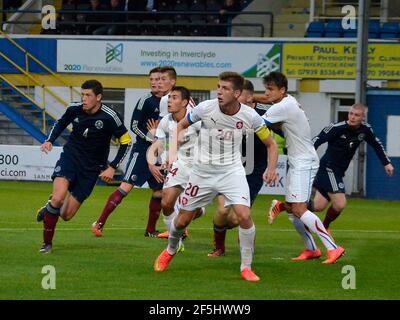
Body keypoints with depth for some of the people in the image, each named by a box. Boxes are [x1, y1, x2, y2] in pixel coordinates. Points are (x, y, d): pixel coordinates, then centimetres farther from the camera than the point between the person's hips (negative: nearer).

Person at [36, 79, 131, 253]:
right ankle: (47, 242, -6)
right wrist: (50, 140, 0)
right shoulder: (74, 109, -6)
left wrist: (112, 167, -9)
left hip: (91, 168, -1)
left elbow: (125, 141, -3)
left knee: (66, 215, -3)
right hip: (70, 156, 1)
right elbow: (61, 123, 17)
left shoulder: (110, 117, -15)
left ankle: (50, 208, 35)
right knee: (58, 198, -26)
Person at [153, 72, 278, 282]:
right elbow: (181, 125, 6)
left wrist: (271, 169, -13)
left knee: (244, 215, -22)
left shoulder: (249, 116, -13)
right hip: (203, 170, 1)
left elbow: (270, 144, 2)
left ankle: (246, 268, -4)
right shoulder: (205, 108, -14)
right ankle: (170, 251, 43)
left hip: (232, 171, -1)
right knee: (183, 219, 9)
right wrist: (173, 151, -7)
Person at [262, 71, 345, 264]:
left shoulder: (282, 107, -19)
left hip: (304, 163, -10)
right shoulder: (288, 100, 10)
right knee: (290, 208, 10)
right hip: (297, 163, 10)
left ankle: (333, 248, -18)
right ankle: (311, 249, 16)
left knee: (299, 210, -16)